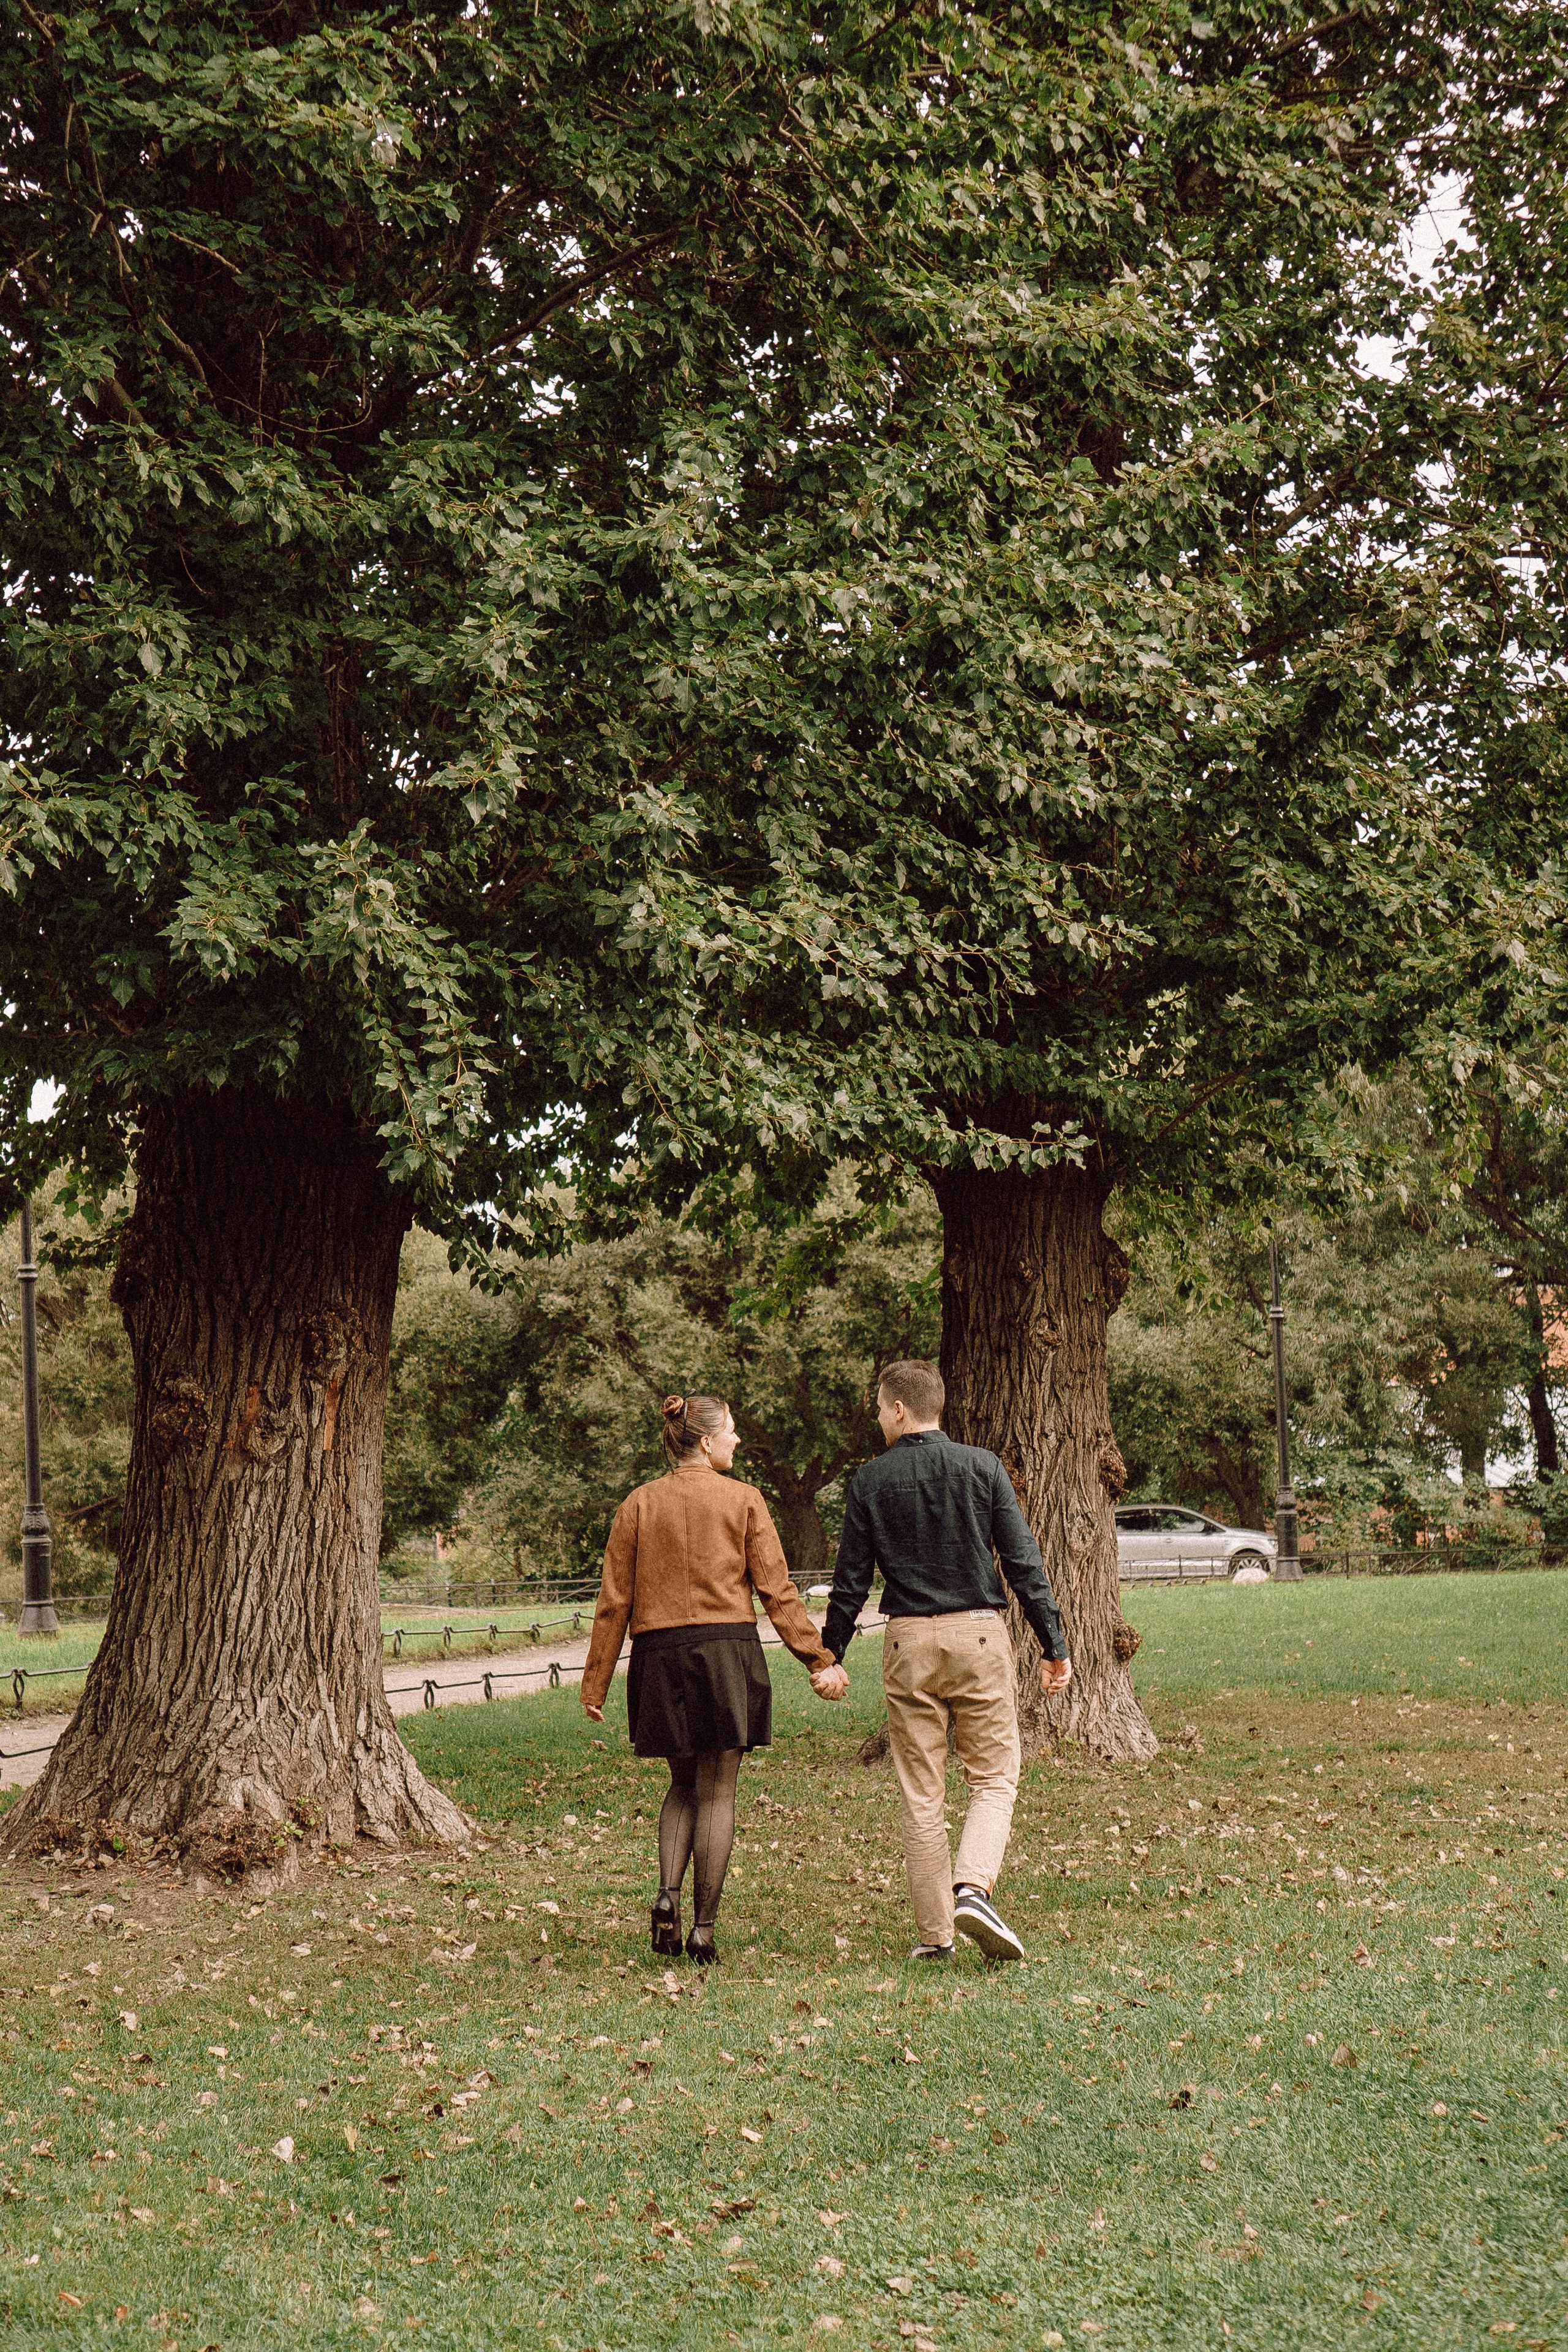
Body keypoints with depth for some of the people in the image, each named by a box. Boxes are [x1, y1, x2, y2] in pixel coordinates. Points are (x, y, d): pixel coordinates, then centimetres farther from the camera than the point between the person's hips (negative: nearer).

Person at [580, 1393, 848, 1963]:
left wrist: (595, 1681, 8)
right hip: (727, 1650, -2)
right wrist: (820, 1660, -1)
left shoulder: (639, 1504, 6)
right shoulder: (743, 1499, 0)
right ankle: (703, 1931, 3)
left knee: (684, 1783, 20)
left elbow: (615, 1600, 4)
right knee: (716, 1792, 4)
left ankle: (668, 1893, -1)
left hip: (660, 1654, 3)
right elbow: (776, 1590, -4)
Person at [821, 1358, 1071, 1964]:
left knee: (921, 1794, 7)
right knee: (994, 1779, 7)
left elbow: (851, 1579, 3)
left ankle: (935, 1932, 8)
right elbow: (1023, 1562, -3)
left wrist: (829, 1656, 14)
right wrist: (1055, 1647, 1)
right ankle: (973, 1888, -17)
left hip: (909, 1642, 1)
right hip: (980, 1639, -1)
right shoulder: (982, 1467, 0)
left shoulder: (871, 1481, 1)